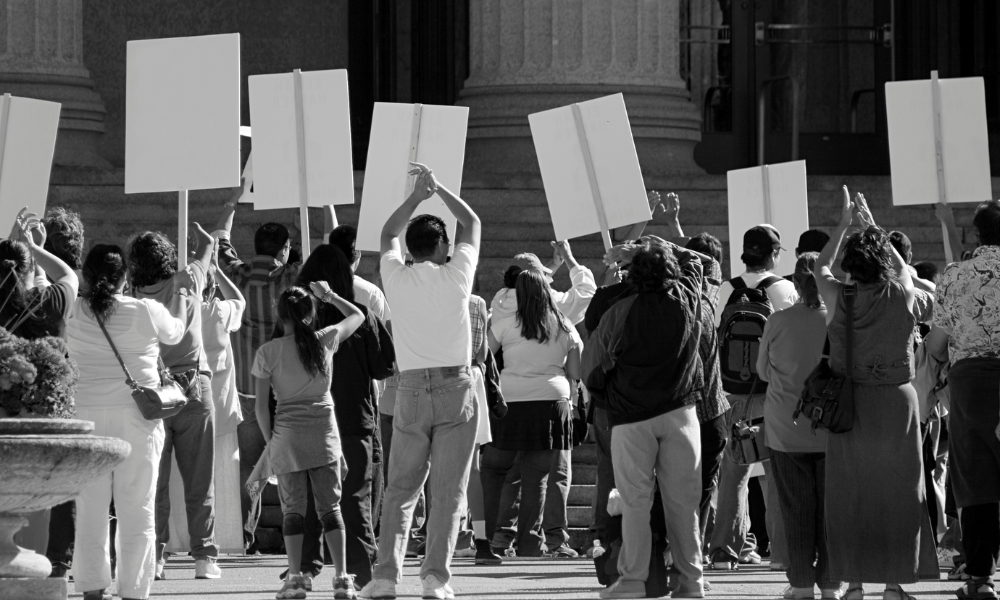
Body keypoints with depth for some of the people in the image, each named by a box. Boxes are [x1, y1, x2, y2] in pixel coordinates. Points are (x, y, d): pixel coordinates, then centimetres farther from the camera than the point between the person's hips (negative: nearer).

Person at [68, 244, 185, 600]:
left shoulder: (74, 312, -3)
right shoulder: (147, 311, -4)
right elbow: (174, 334, 16)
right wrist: (179, 305, 37)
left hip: (87, 413, 2)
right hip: (136, 415, -2)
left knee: (90, 506, 7)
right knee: (137, 508, 3)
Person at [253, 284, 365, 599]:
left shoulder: (268, 352, -5)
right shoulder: (325, 340, -1)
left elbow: (261, 404, -4)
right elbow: (357, 315, 19)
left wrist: (269, 440, 7)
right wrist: (329, 296, 26)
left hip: (287, 435, -1)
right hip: (324, 432, 2)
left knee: (293, 509, 5)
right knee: (330, 506, 6)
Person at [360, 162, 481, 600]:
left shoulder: (397, 279, 1)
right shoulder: (455, 276, -2)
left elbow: (388, 235, 23)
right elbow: (473, 225, 15)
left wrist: (416, 196, 25)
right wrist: (438, 188, 22)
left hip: (411, 391, 2)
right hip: (455, 388, -2)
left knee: (399, 489, 6)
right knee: (448, 490, -1)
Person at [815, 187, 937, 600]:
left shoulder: (839, 298, -8)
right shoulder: (902, 295, -6)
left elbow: (821, 268, 15)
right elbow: (901, 266, 18)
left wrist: (844, 225, 21)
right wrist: (871, 225, 26)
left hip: (849, 405, 0)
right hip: (896, 401, 0)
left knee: (850, 495, 6)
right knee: (897, 494, 7)